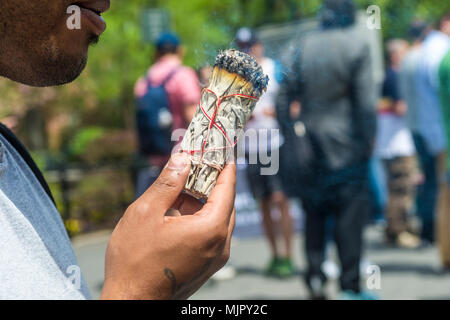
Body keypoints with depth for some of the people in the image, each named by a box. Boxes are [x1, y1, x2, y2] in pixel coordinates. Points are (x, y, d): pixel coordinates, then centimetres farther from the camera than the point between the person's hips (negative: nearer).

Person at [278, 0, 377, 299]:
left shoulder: (305, 46, 6)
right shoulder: (357, 45, -5)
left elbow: (289, 92, 5)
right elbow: (366, 98, -9)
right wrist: (368, 139, -4)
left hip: (312, 143, 4)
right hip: (346, 143, -3)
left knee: (314, 211, 12)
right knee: (351, 211, 0)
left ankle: (315, 277, 10)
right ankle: (350, 286, 1)